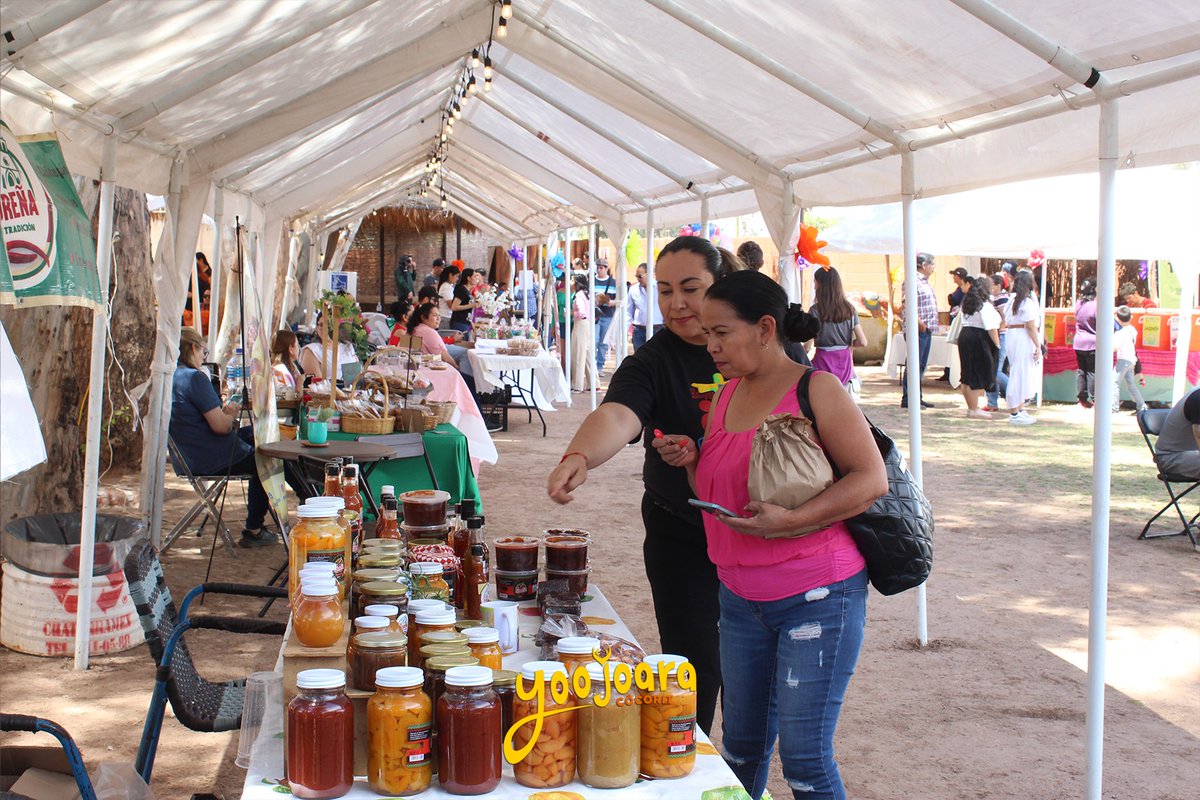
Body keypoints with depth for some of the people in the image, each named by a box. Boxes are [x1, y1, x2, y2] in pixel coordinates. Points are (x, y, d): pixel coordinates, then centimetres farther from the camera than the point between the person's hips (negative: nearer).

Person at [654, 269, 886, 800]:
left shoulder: (816, 389, -10)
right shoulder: (726, 397, 11)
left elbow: (872, 479, -15)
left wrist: (789, 520, -24)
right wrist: (690, 461, -1)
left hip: (816, 597, -7)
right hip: (740, 597, 7)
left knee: (804, 755, -2)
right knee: (741, 743, 15)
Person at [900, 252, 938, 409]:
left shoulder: (924, 281, 18)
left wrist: (931, 325, 16)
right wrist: (919, 323, -23)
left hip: (926, 330, 10)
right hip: (918, 330, -10)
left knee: (921, 365, 13)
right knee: (914, 364, -8)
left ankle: (918, 397, 18)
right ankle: (907, 399, -6)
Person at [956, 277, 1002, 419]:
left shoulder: (966, 303, 13)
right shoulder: (985, 305, -14)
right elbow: (991, 327, -17)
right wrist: (997, 344, -11)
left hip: (965, 336, 9)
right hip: (979, 341, -9)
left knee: (967, 377, 12)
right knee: (978, 377, -3)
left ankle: (971, 407, 21)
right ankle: (974, 410, -1)